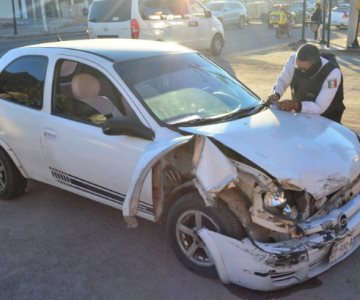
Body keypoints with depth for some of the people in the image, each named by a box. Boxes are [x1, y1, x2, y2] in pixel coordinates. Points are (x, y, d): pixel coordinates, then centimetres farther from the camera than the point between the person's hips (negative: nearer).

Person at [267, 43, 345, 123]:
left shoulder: (332, 73, -32)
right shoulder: (294, 59, -23)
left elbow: (320, 107, -31)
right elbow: (282, 80, -5)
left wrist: (295, 105, -45)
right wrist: (276, 94, -26)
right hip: (302, 113, 3)